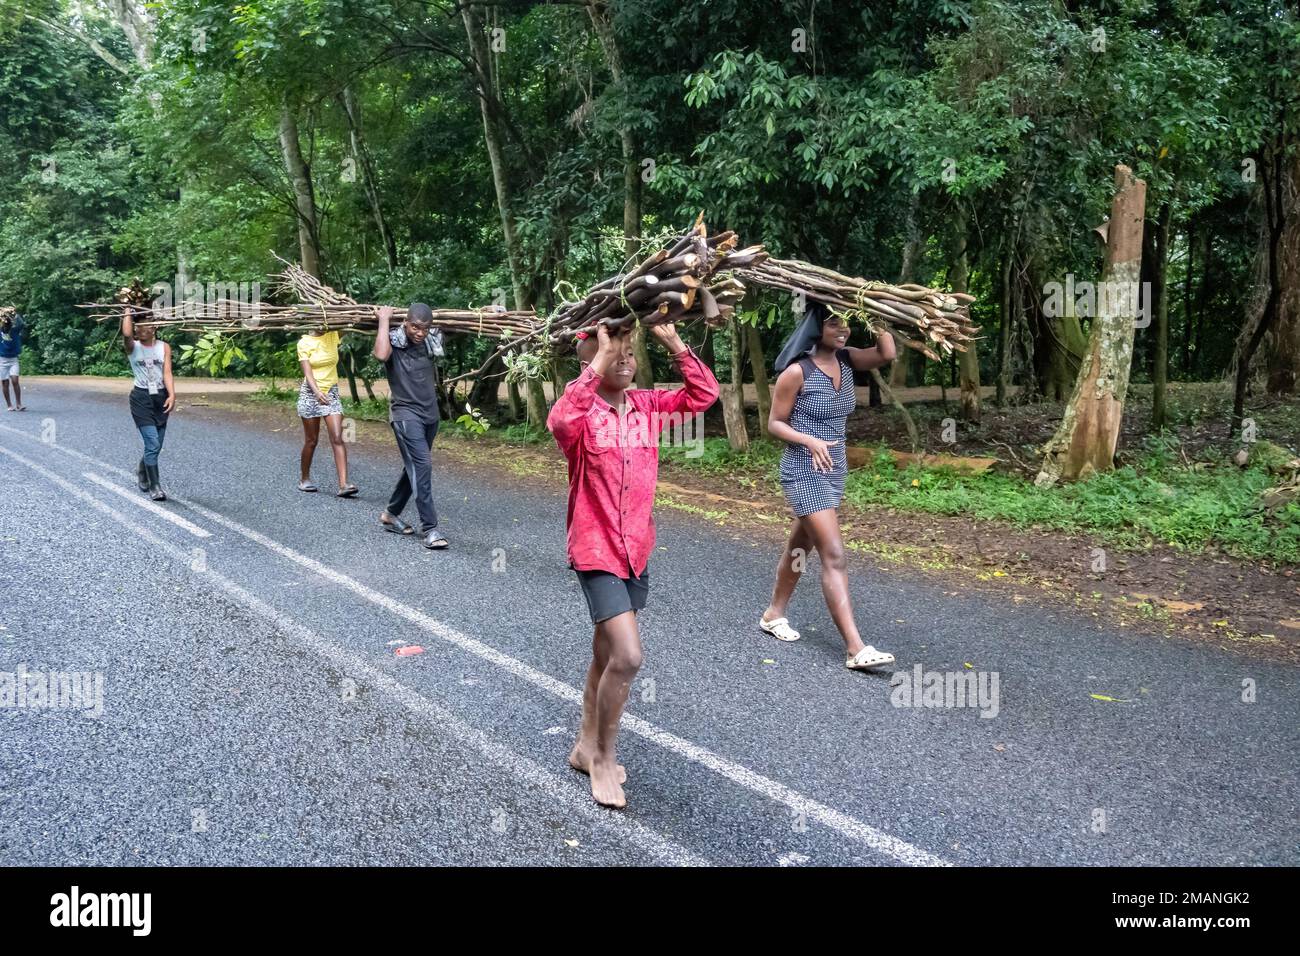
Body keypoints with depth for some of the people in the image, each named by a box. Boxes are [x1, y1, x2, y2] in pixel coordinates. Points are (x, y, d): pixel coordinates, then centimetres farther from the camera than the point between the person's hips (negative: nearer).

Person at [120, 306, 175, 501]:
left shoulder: (164, 347, 5)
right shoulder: (133, 347, 1)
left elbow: (167, 373, -5)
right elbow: (126, 334, -23)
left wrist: (172, 395, -19)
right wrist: (128, 313, -8)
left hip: (161, 398, 3)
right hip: (141, 398, -3)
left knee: (155, 446, 12)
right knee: (153, 445, -13)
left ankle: (141, 471, 42)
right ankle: (155, 487, -4)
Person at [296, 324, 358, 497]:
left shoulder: (333, 336, 4)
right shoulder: (304, 343, -4)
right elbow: (307, 372, -14)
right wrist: (317, 392, -29)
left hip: (331, 393, 2)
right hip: (310, 393, -2)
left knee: (337, 438, -12)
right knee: (311, 441, 6)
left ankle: (343, 484, -20)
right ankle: (304, 479, 26)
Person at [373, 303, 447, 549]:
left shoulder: (431, 341, 3)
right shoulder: (393, 341, -11)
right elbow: (381, 354, -36)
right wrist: (384, 319, -25)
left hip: (430, 414, 7)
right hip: (406, 413, -7)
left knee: (415, 467, 15)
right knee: (422, 466, -17)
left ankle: (391, 514, 33)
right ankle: (429, 528, -15)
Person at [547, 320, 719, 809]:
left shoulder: (648, 404, 4)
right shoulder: (582, 412, -13)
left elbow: (705, 393, 0)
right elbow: (560, 421, -37)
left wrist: (674, 343, -10)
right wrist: (600, 359, -34)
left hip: (637, 550, 7)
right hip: (596, 552, -6)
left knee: (607, 654, 18)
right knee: (628, 658, -14)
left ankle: (586, 746, 36)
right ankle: (603, 758, 8)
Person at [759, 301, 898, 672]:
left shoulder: (846, 360, 3)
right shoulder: (797, 371, -15)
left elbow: (887, 353, -11)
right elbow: (775, 423, -9)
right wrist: (809, 441, -25)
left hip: (834, 470, 8)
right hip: (804, 472, -8)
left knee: (801, 546, 19)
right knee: (834, 556, -12)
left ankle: (773, 614, 36)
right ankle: (856, 649, -13)